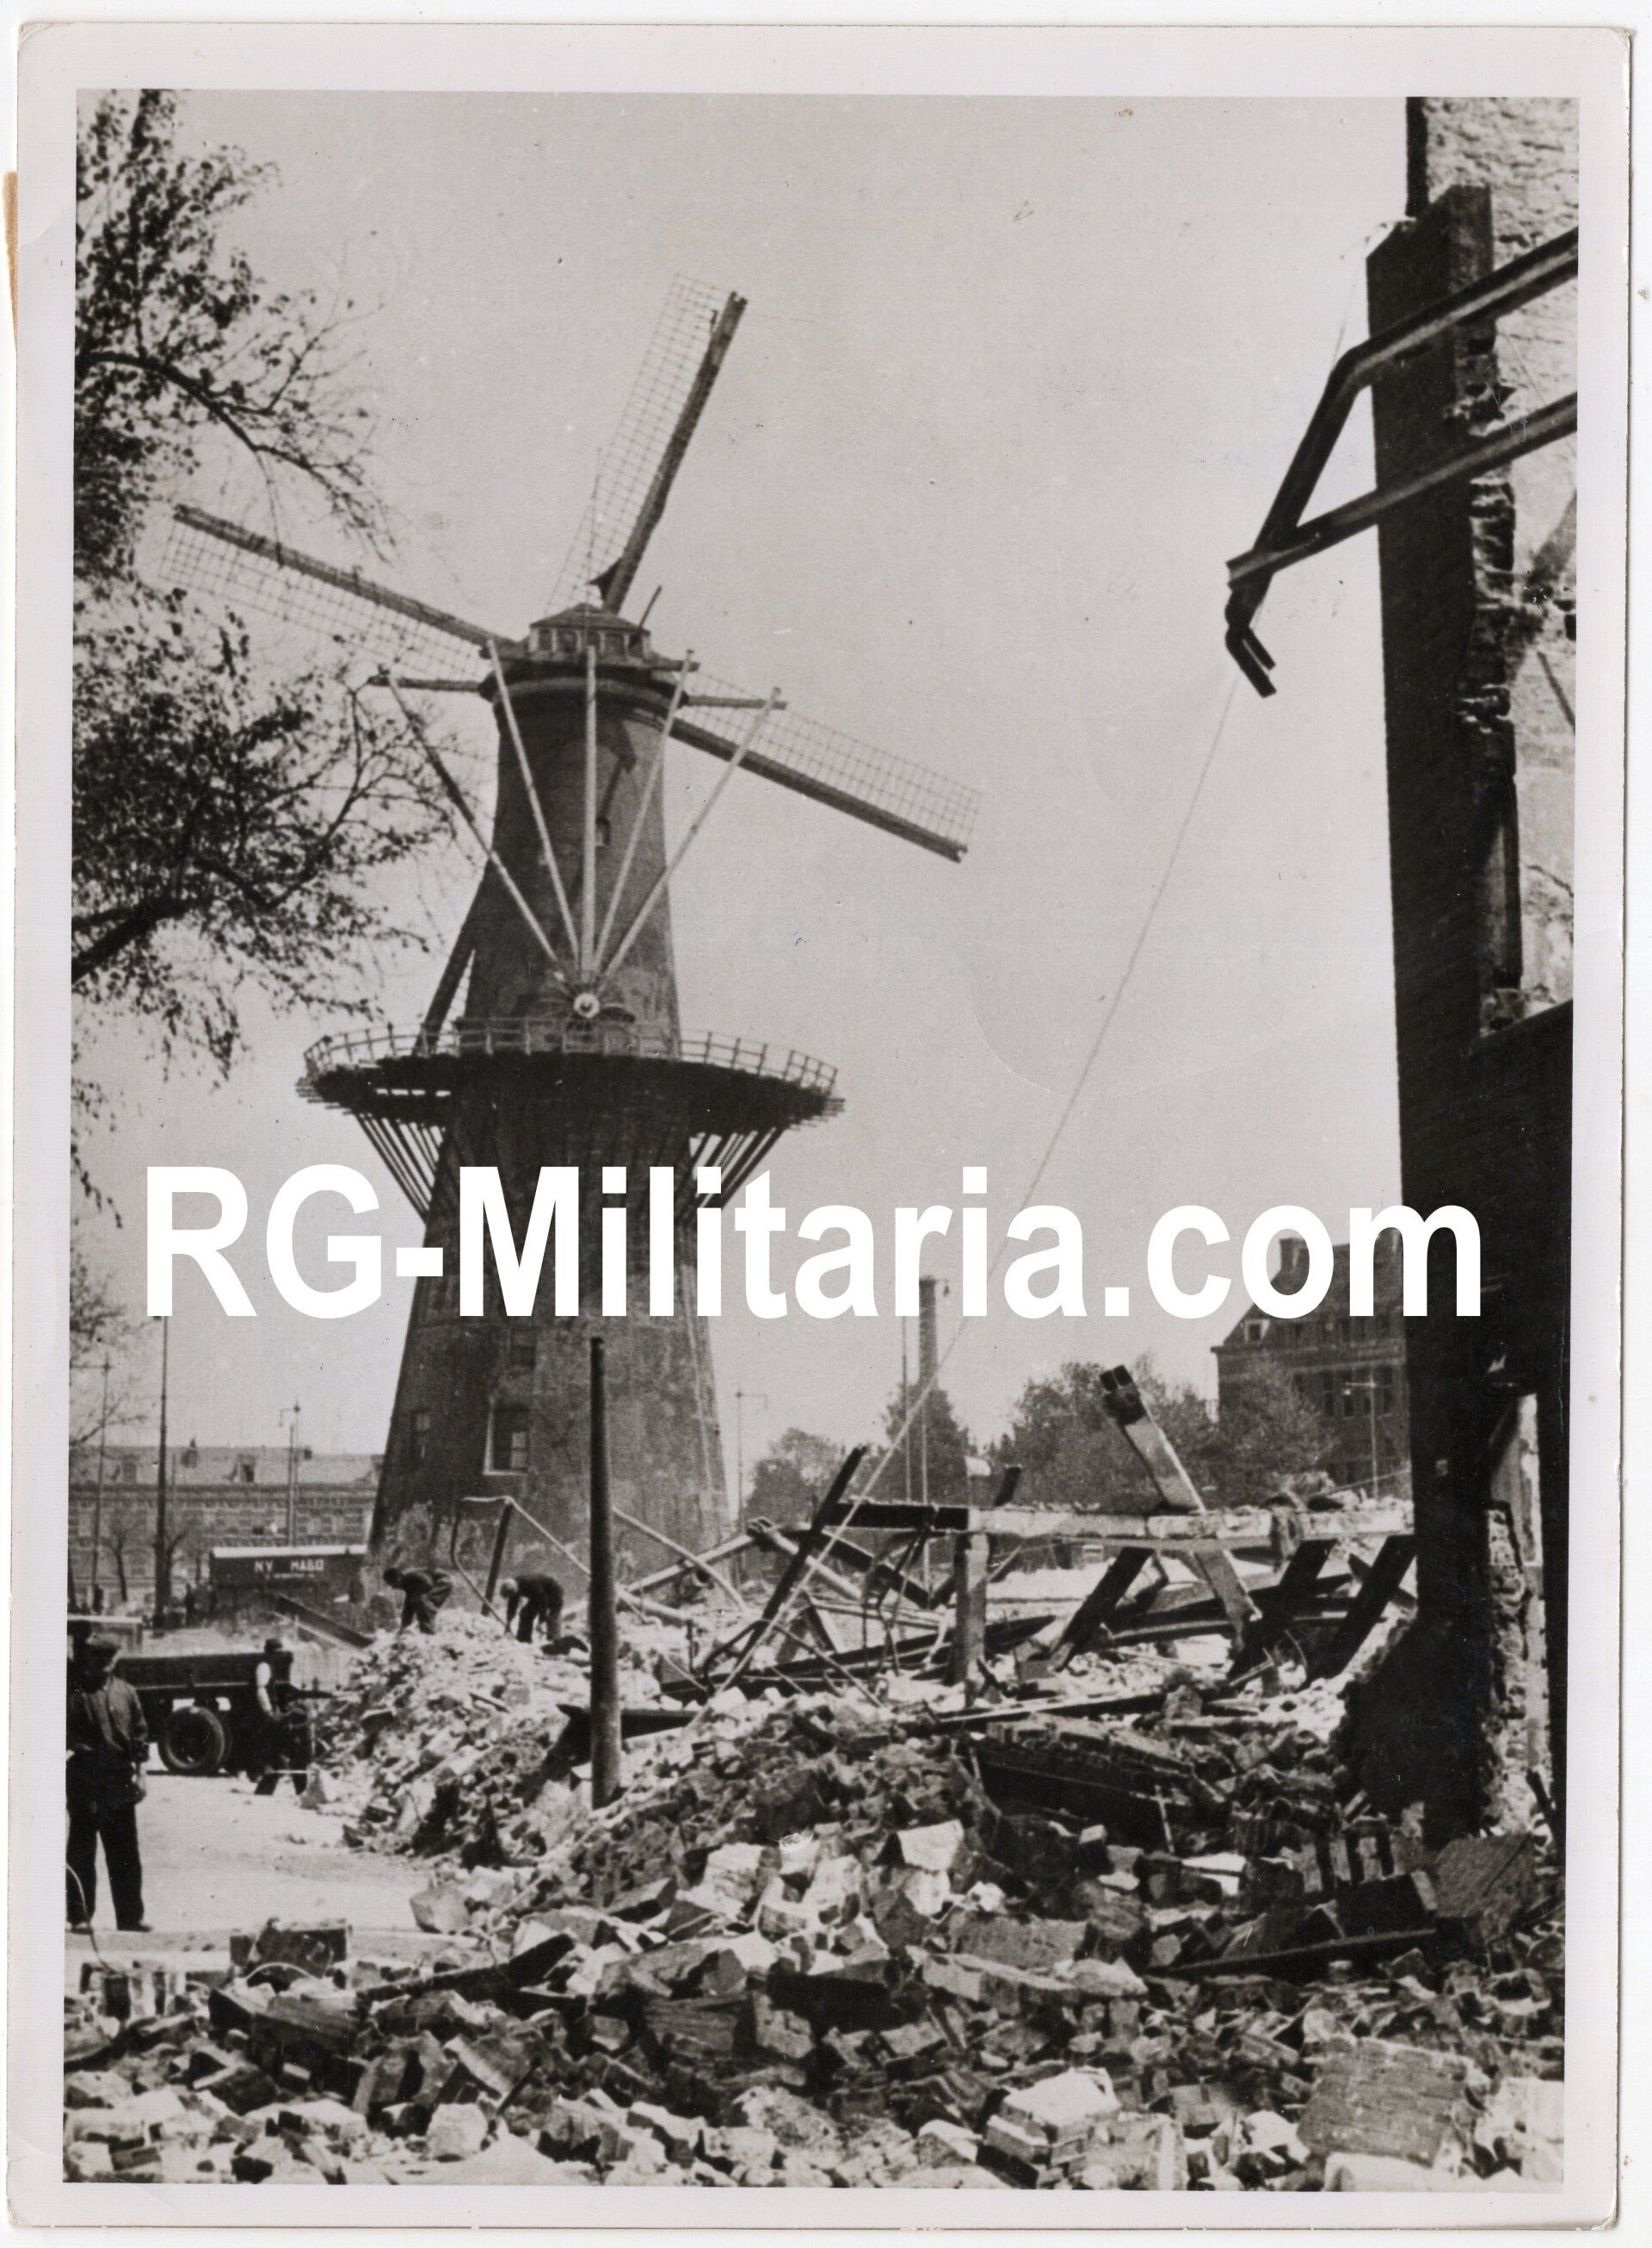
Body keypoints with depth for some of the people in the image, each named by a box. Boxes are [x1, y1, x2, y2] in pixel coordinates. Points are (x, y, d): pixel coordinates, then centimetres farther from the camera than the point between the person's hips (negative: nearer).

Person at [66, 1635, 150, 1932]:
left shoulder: (123, 1692, 7)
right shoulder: (73, 1693, -7)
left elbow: (139, 1734, 10)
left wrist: (140, 1772, 4)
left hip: (120, 1787, 4)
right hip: (84, 1788, -4)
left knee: (126, 1857, 9)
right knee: (81, 1856, 5)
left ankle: (130, 1916, 17)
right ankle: (80, 1917, 13)